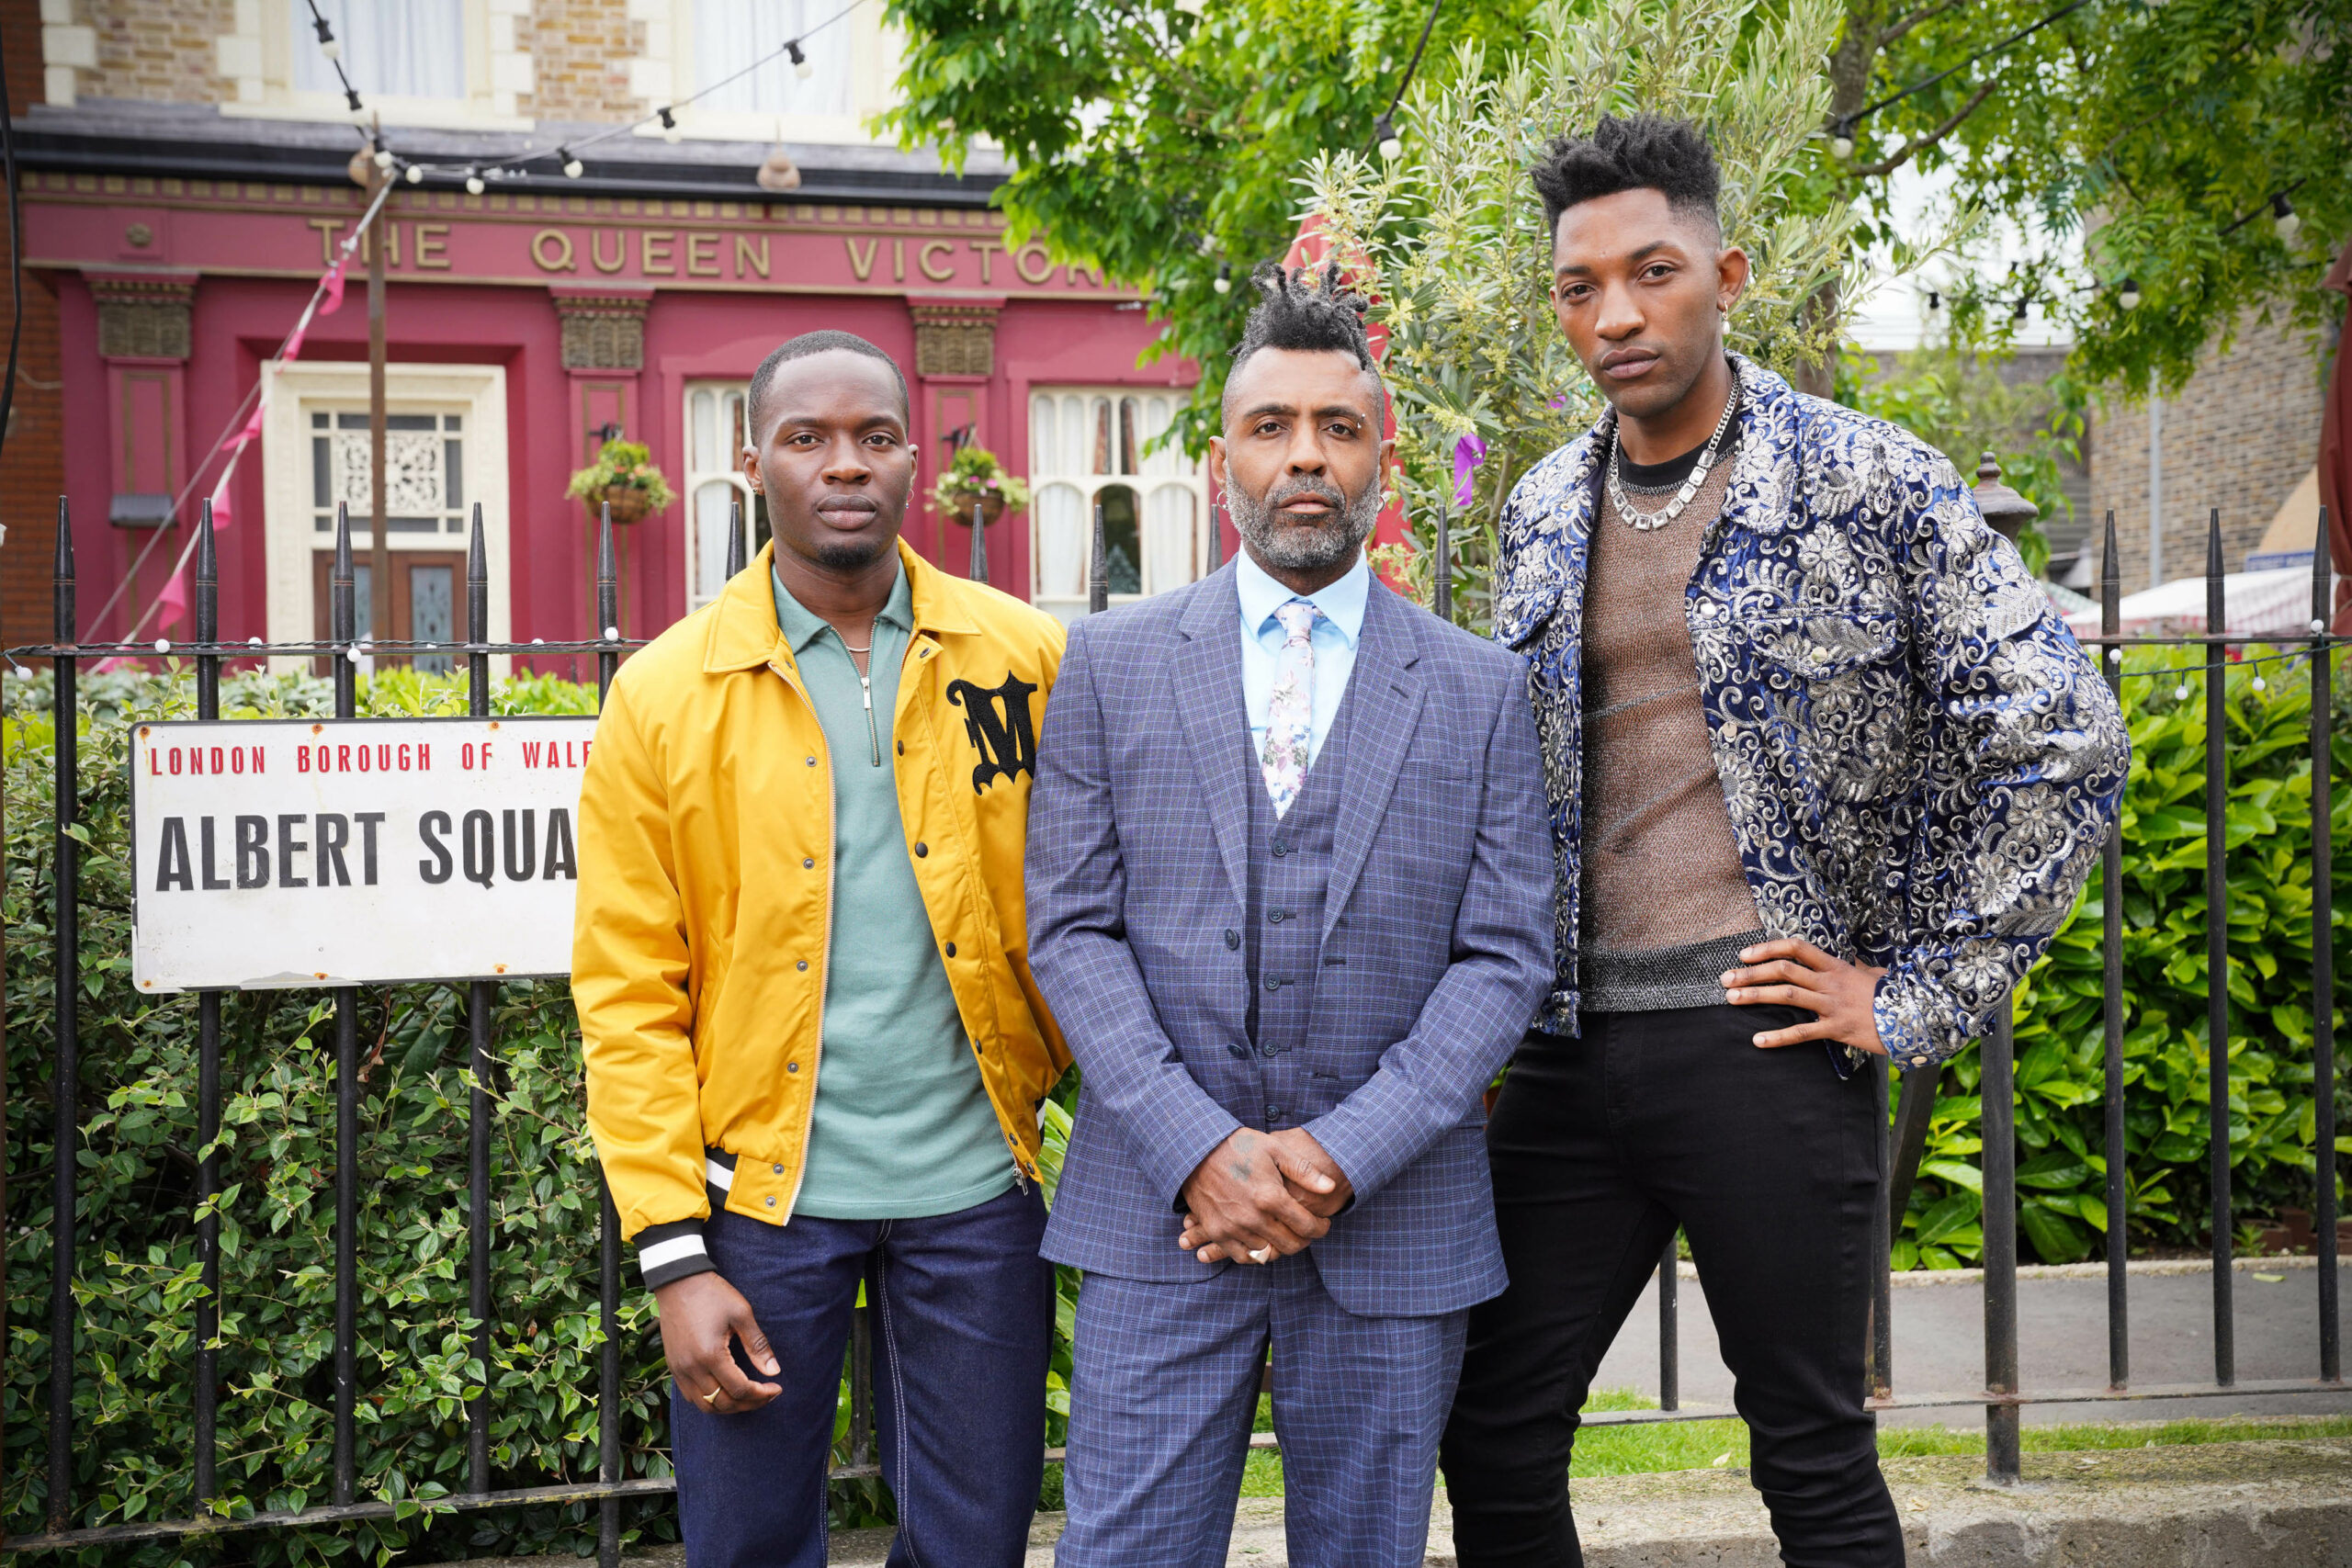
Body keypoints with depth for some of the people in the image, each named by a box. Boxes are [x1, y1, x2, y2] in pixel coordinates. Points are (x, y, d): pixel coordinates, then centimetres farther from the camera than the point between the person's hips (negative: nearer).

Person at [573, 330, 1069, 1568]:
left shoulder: (1024, 660, 0)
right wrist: (674, 1255, -7)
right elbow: (628, 994, -3)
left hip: (974, 1185, 1)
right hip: (762, 1190, 0)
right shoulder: (665, 695, -2)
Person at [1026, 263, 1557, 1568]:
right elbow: (1070, 929, 0)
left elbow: (1505, 955, 0)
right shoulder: (1112, 663, 4)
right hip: (1162, 1213, 0)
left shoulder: (1480, 690, 5)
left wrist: (1343, 1155, -12)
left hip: (1393, 1226, 1)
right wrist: (1202, 1151, -12)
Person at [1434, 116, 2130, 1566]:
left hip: (1765, 1037, -5)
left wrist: (1927, 996, -7)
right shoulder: (1542, 513, 12)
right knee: (1494, 1446, 8)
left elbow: (2063, 739, -6)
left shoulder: (1869, 482, -5)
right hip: (1572, 1048, 5)